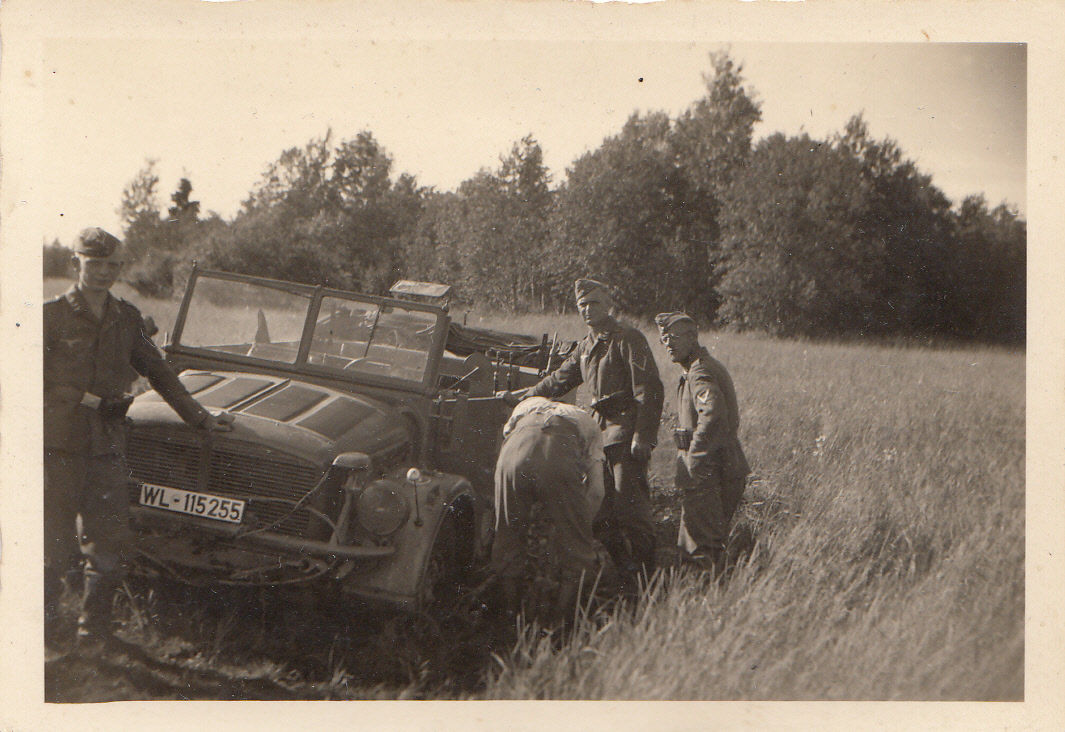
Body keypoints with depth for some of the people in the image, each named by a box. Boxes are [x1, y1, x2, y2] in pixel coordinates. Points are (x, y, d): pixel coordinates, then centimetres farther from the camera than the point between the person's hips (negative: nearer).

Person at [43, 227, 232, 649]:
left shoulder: (127, 318, 12)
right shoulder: (52, 315, -2)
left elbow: (159, 374, 19)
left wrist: (200, 418, 19)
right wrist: (85, 399, -13)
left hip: (107, 449, 4)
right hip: (59, 448, -4)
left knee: (110, 550, 5)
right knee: (56, 550, -2)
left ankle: (94, 631, 21)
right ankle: (45, 637, 12)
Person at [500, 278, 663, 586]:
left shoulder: (629, 339, -7)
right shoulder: (586, 345, 18)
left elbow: (650, 390, -13)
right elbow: (560, 379, 32)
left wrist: (643, 436, -20)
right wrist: (524, 395, 30)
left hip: (627, 430, -8)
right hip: (600, 431, 8)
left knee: (629, 502, -11)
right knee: (600, 505, 7)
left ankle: (643, 572, -6)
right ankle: (620, 567, 16)